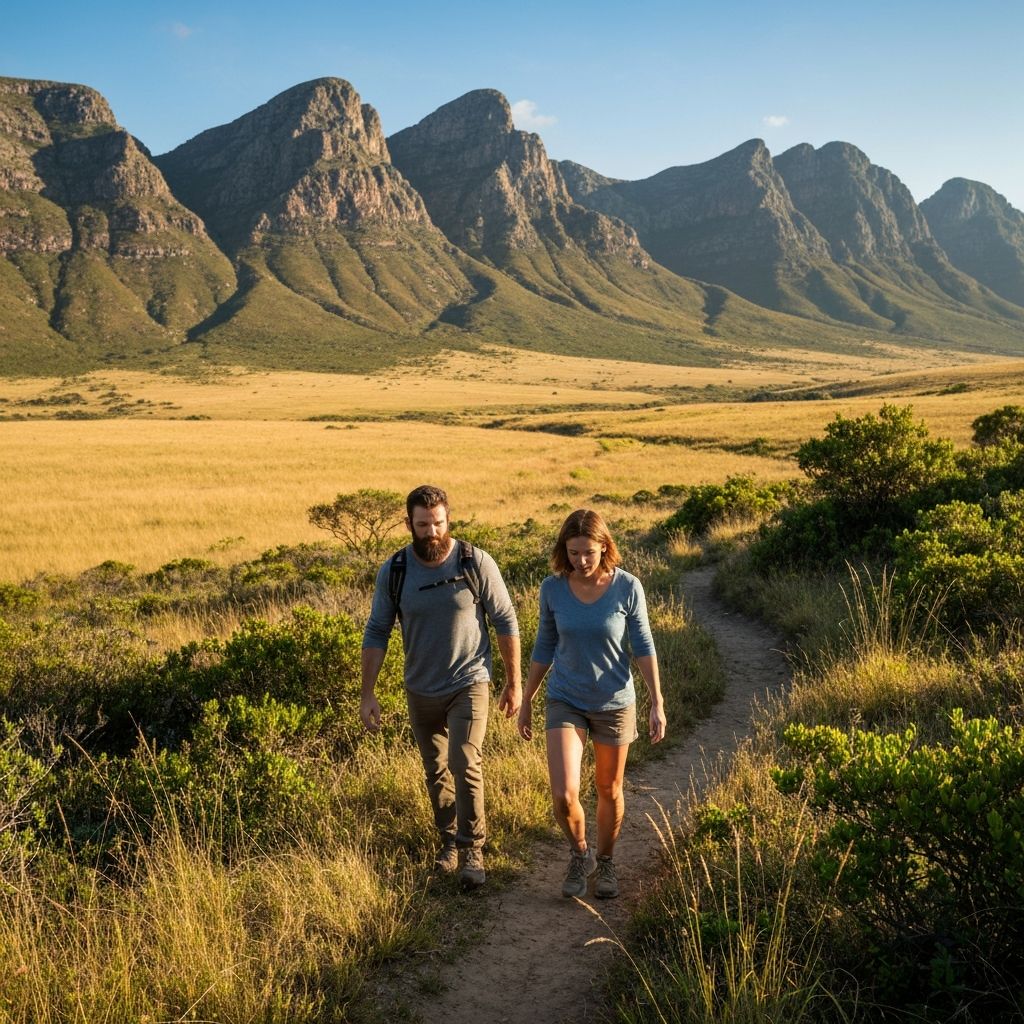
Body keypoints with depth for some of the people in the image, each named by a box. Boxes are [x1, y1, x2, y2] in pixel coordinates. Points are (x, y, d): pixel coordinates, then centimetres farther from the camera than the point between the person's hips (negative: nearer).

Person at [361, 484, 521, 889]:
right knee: (436, 771, 15)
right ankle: (449, 839, 35)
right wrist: (367, 693, -5)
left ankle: (472, 851, 1)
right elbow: (376, 633, -1)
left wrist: (514, 682, -2)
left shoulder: (475, 563, -14)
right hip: (421, 691, 3)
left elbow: (505, 621, -5)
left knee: (465, 765, -15)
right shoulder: (394, 572, -8)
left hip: (469, 685, -3)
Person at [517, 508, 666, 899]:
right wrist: (526, 700, 9)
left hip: (614, 703, 0)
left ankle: (605, 863, 39)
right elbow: (545, 647, 3)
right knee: (563, 795, -11)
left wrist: (658, 704, -7)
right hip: (565, 702, 1)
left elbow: (643, 647, -5)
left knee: (609, 791, 14)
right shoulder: (552, 588, -9)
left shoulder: (627, 588, -14)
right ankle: (579, 855, 20)